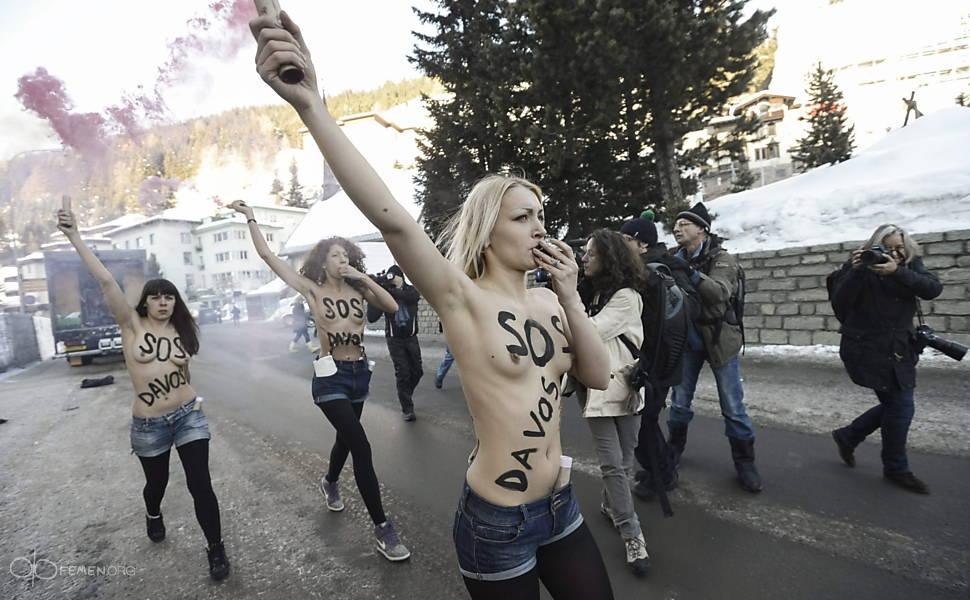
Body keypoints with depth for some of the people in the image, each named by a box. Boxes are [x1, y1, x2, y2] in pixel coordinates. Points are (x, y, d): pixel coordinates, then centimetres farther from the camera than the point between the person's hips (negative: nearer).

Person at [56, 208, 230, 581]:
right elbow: (105, 281, -19)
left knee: (200, 484, -2)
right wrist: (75, 238, -24)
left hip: (188, 415, 1)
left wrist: (193, 399, 4)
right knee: (157, 481, 20)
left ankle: (216, 548, 14)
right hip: (147, 424, 0)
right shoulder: (132, 324, -7)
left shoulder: (182, 330, 0)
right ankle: (153, 515, 57)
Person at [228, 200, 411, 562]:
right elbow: (267, 255, -5)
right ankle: (382, 528, -3)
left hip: (360, 373, 5)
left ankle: (330, 483, 57)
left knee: (346, 438, 24)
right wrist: (250, 218, -5)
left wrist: (363, 278, -12)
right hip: (331, 376, -5)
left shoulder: (357, 289, 4)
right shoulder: (312, 289, -4)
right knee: (362, 447, -13)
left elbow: (393, 307, -11)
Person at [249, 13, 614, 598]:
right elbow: (393, 219, -31)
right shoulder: (463, 300, -17)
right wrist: (310, 102, -37)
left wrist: (570, 294, -12)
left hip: (561, 505, 6)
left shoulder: (546, 301, 1)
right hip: (498, 521, -6)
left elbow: (599, 376, -2)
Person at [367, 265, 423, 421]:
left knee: (417, 371, 9)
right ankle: (407, 409, 6)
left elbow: (411, 297, -28)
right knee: (402, 374, -4)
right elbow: (371, 318, -15)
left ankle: (406, 394, 37)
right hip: (395, 339, -2)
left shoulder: (412, 290, -2)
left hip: (411, 337, 2)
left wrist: (392, 290, -35)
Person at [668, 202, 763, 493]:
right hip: (686, 337, 3)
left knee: (732, 406, 5)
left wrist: (690, 273, -36)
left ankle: (744, 462, 22)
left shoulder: (722, 259, -10)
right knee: (679, 400, 12)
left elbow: (720, 293, -27)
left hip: (719, 338, -3)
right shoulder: (676, 258, 2)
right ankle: (675, 446, 33)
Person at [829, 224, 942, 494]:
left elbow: (933, 288, -16)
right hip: (867, 351, -6)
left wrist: (897, 271, -31)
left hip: (900, 352, 6)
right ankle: (896, 469, 21)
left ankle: (847, 436, 34)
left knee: (896, 405, 13)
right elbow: (839, 304, -19)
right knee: (901, 408, -1)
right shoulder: (858, 267, -9)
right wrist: (855, 272, -31)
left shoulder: (911, 266, 3)